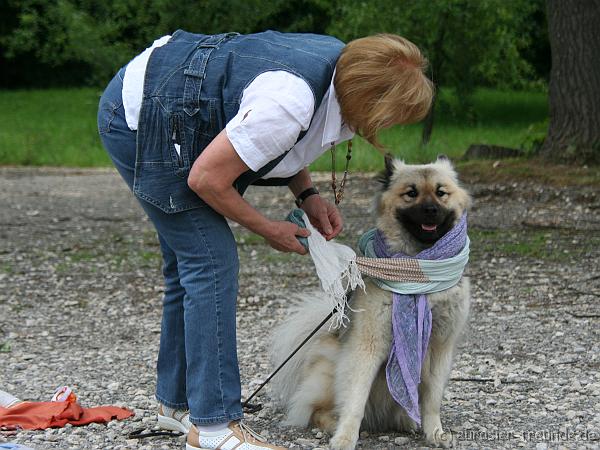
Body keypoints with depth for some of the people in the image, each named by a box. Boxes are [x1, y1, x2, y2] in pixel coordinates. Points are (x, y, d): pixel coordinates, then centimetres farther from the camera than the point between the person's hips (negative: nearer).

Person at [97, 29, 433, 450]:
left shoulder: (341, 64, -5)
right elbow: (206, 178, -23)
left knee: (188, 262, 15)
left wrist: (308, 195, 0)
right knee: (211, 260, -12)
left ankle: (177, 401, 27)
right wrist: (268, 229, -9)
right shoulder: (291, 102, -32)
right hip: (140, 119, -10)